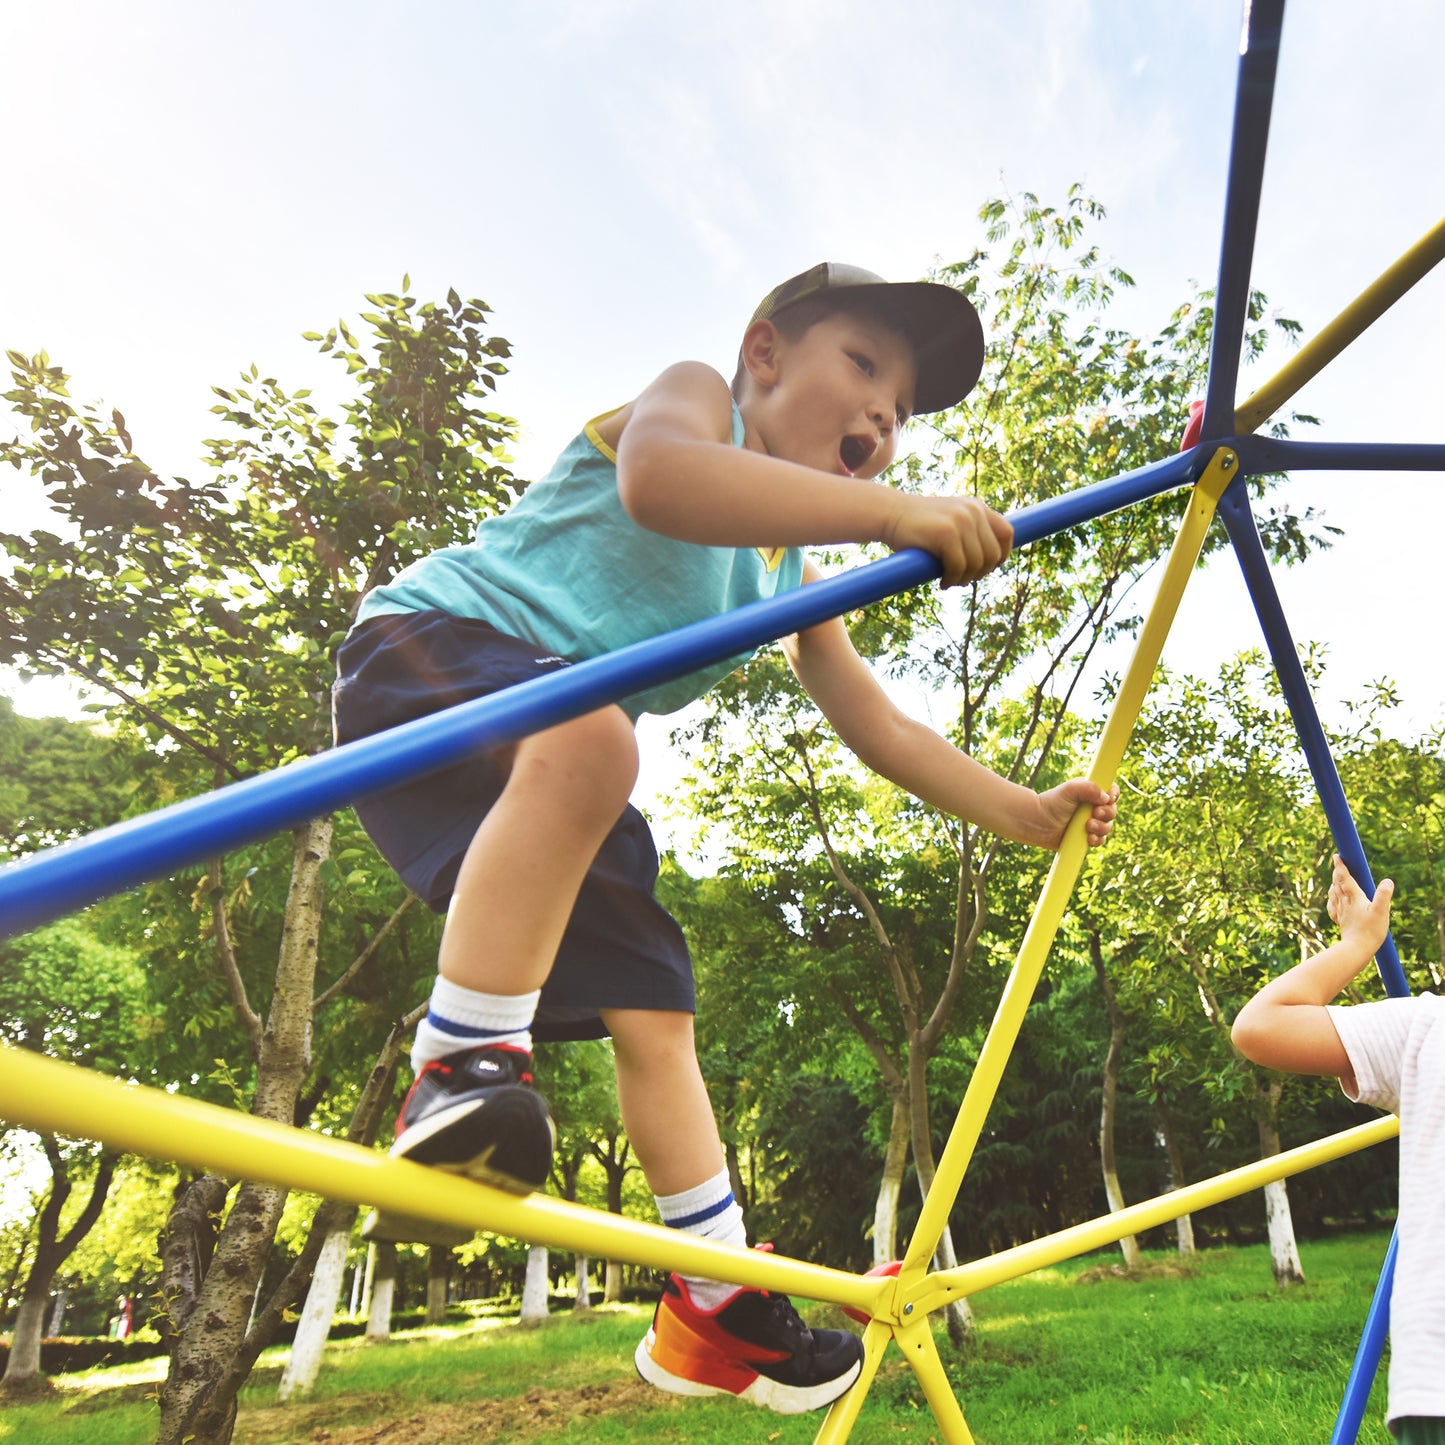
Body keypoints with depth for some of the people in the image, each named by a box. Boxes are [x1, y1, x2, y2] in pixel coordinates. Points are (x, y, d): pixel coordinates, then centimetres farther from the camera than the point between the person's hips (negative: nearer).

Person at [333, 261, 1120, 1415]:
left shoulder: (793, 579, 15)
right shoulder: (696, 394, -6)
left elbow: (880, 729, 18)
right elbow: (654, 477, -33)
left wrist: (1023, 814, 11)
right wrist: (893, 513, -37)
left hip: (557, 753, 7)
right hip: (430, 640, -7)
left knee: (652, 1004, 4)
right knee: (588, 735, -41)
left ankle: (715, 1313, 17)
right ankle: (461, 1069, -28)